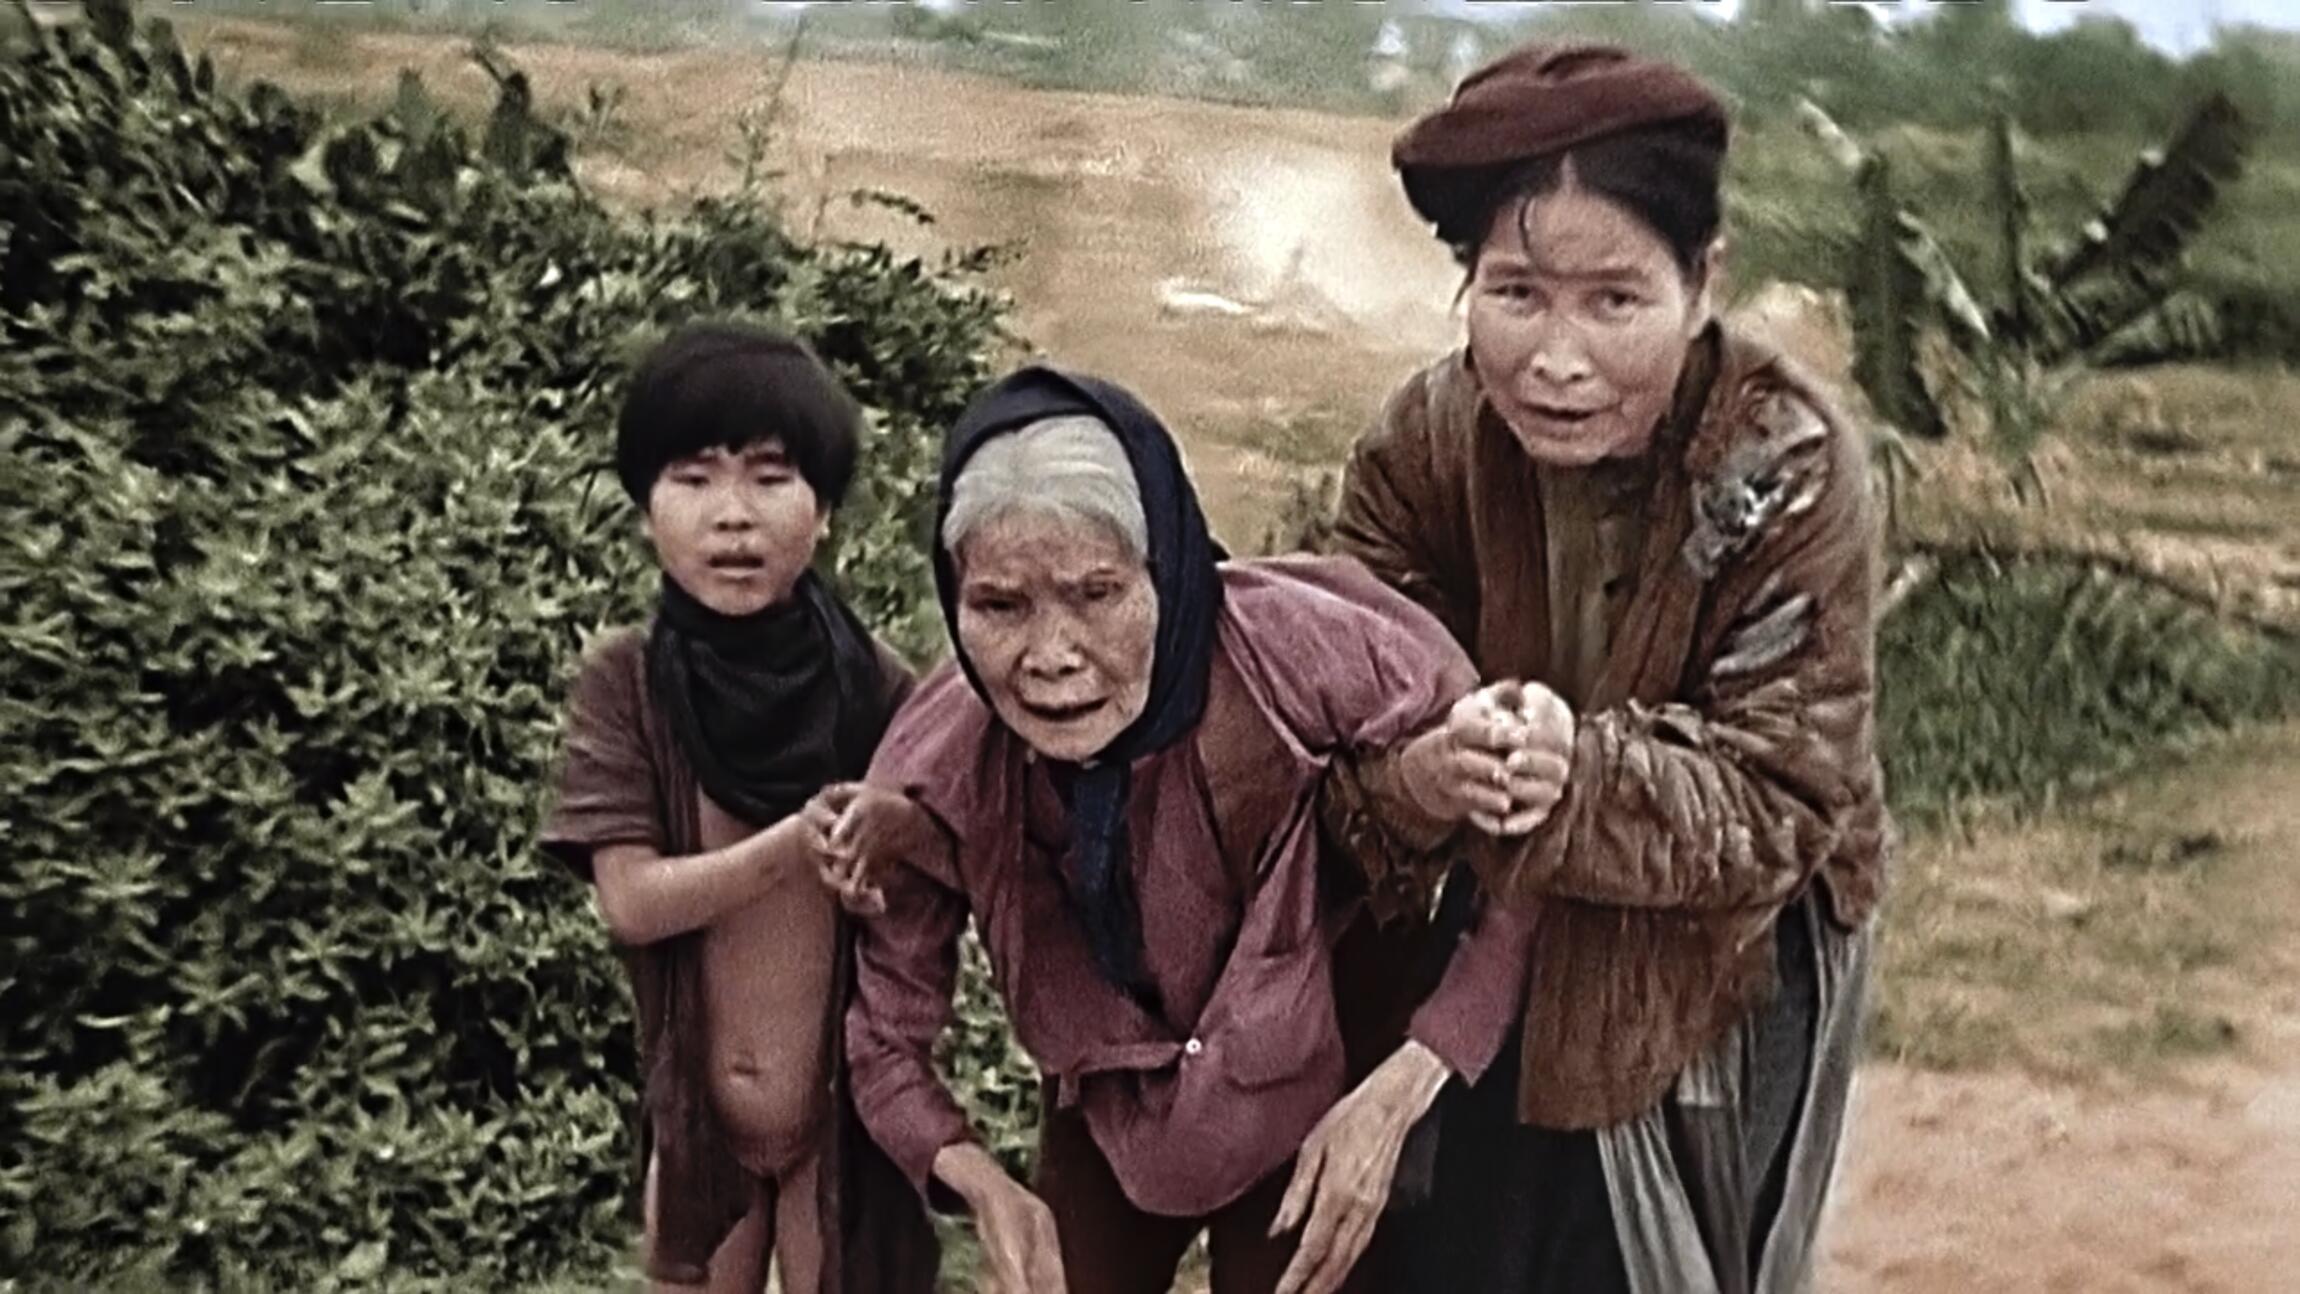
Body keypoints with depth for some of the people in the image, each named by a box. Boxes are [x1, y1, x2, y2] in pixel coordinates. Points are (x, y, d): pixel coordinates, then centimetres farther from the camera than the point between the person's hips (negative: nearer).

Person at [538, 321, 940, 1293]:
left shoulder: (877, 685, -10)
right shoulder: (624, 683, -9)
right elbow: (632, 900, -17)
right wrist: (798, 847, -30)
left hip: (846, 1105, -1)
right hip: (695, 1105, 1)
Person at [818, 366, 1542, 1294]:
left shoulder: (1299, 651, -34)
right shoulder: (934, 782, -25)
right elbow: (886, 1040, -9)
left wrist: (1402, 1087, -29)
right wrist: (979, 1182, -26)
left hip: (1309, 1105, -2)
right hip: (1108, 1132, 2)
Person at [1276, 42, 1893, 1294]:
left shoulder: (1792, 474, -26)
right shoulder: (1423, 439, -16)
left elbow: (1781, 807, -26)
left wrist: (1582, 775, -44)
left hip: (1723, 947, -3)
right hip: (1509, 926, 3)